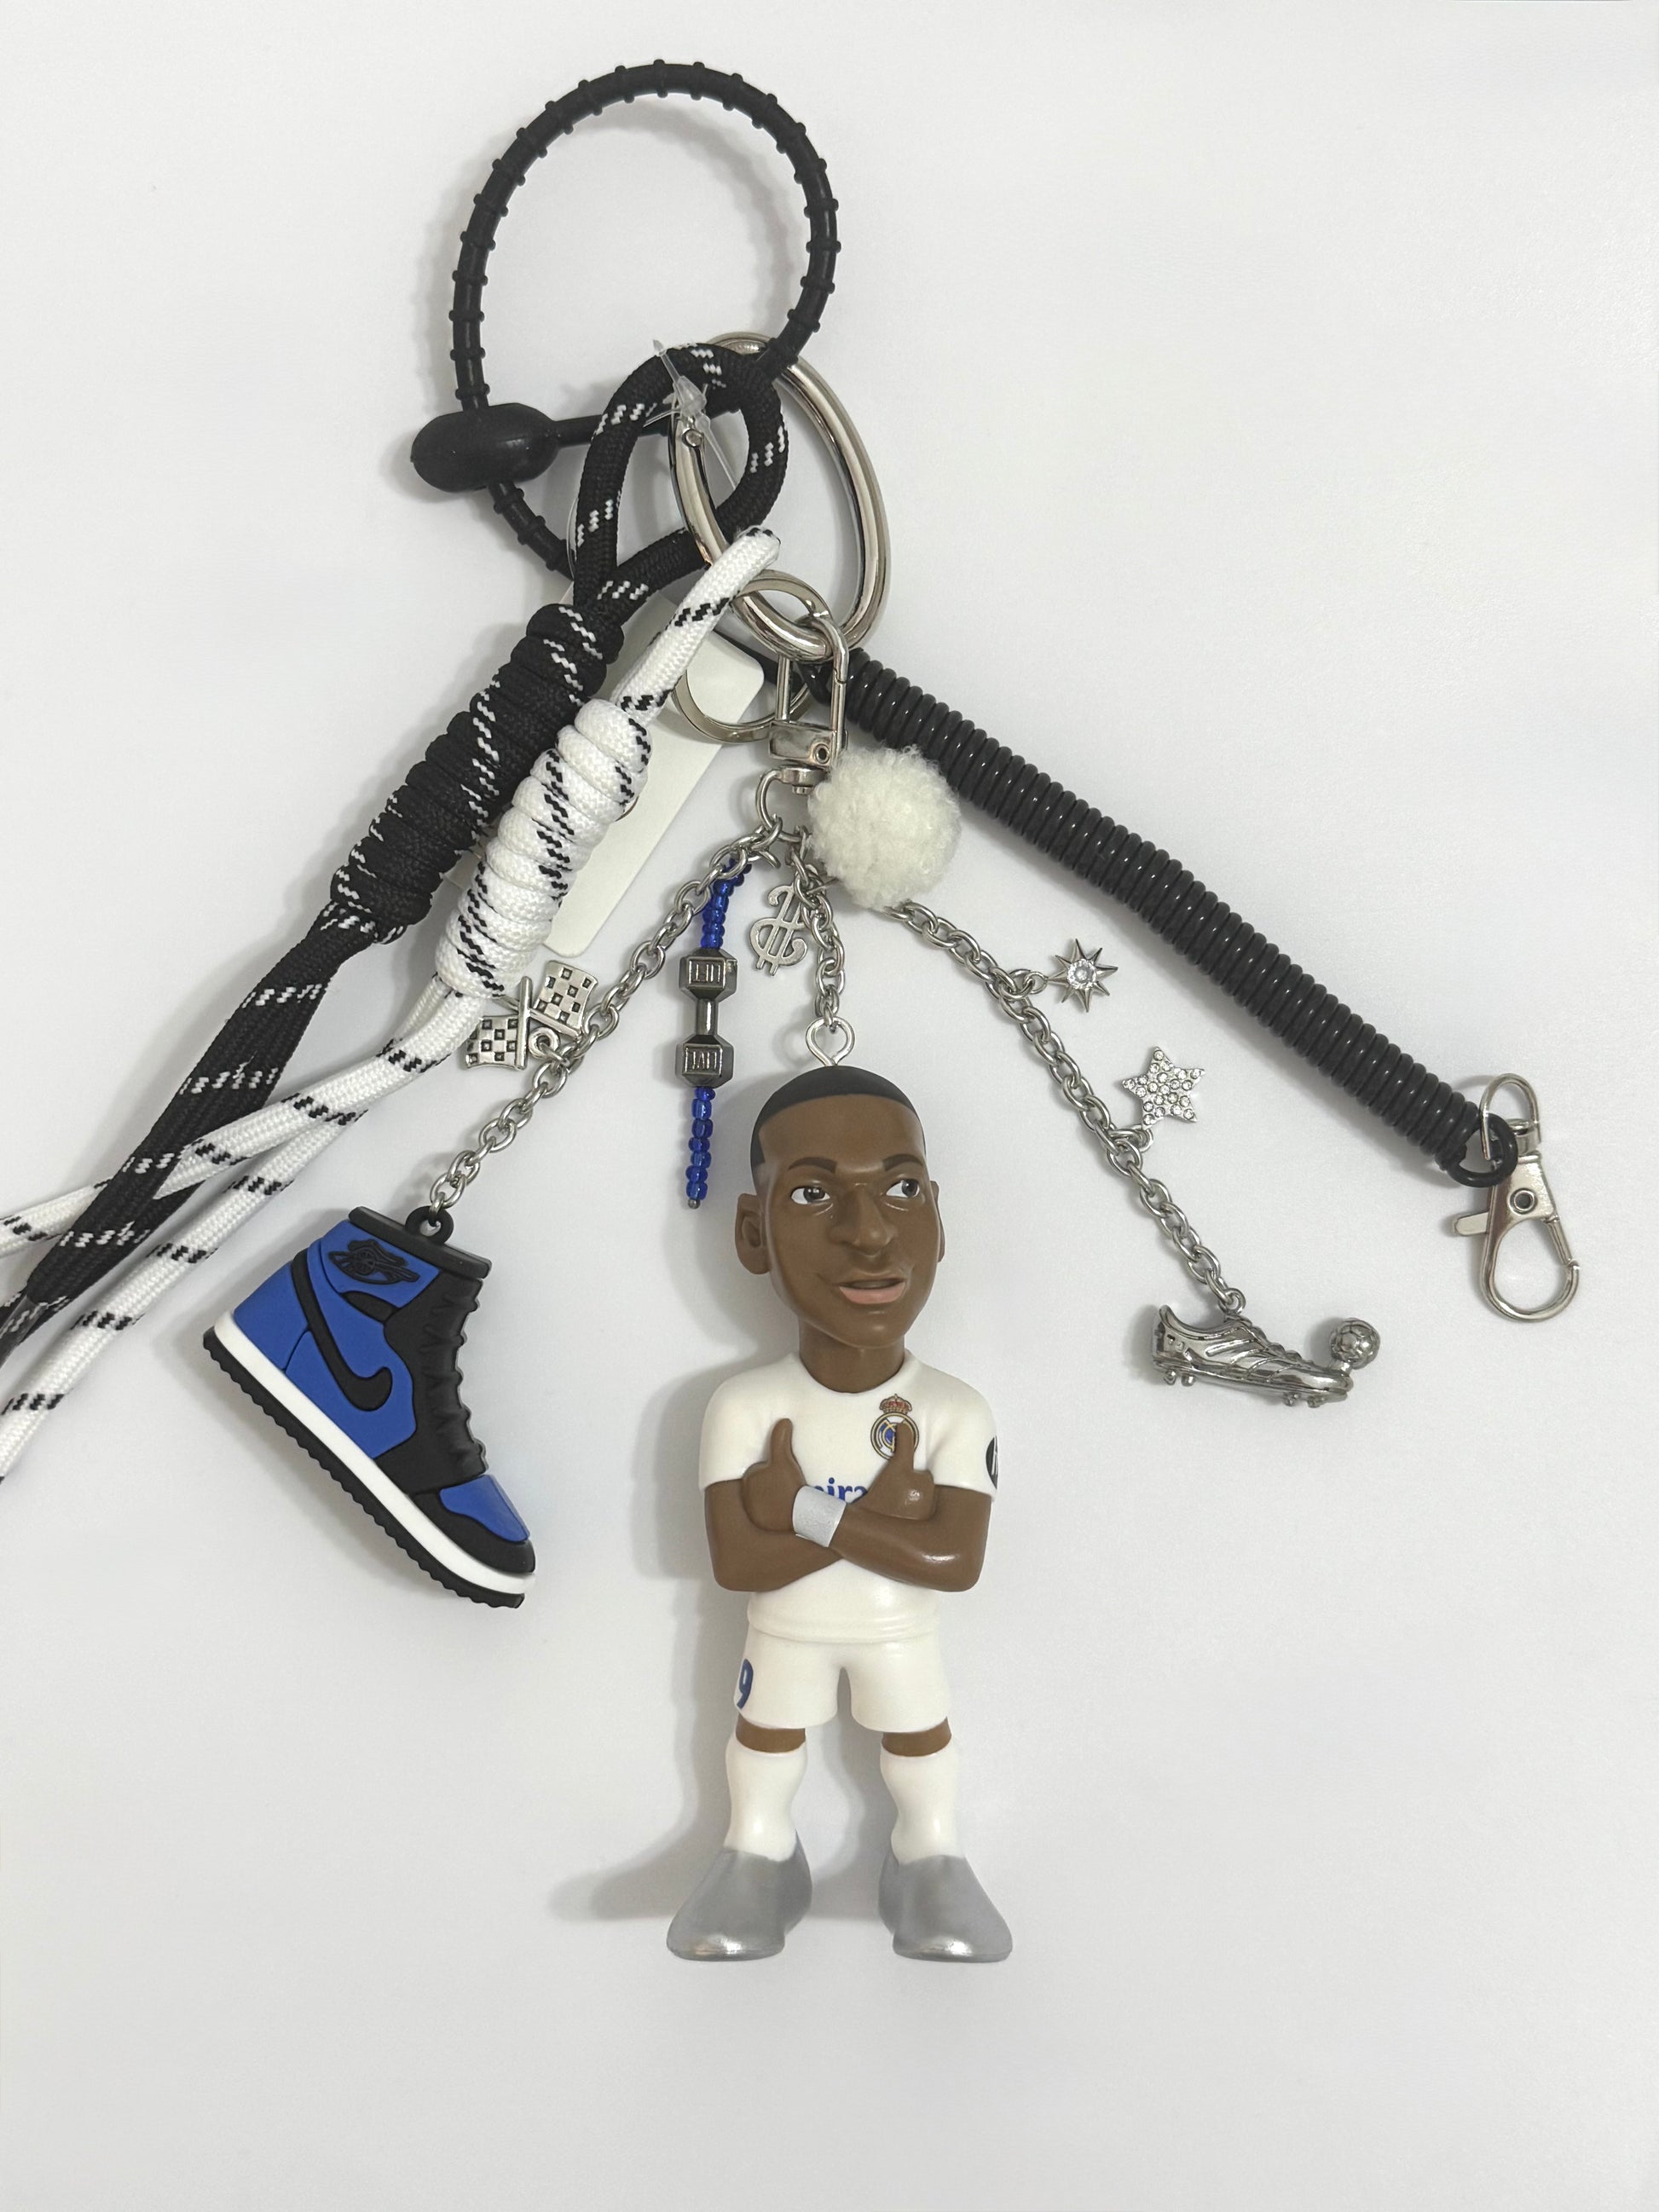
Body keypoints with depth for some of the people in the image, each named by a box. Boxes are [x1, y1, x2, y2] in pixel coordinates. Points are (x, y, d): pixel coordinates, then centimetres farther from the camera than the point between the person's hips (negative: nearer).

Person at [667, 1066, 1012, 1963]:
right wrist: (879, 1515, -33)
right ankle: (758, 1855, 42)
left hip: (903, 1634, 0)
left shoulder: (956, 1414, -21)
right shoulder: (743, 1408, -22)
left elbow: (957, 1563, -28)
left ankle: (930, 1859, 40)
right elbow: (735, 1564, -26)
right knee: (766, 1733, 18)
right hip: (784, 1634, 0)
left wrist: (805, 1511, -34)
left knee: (918, 1734, 16)